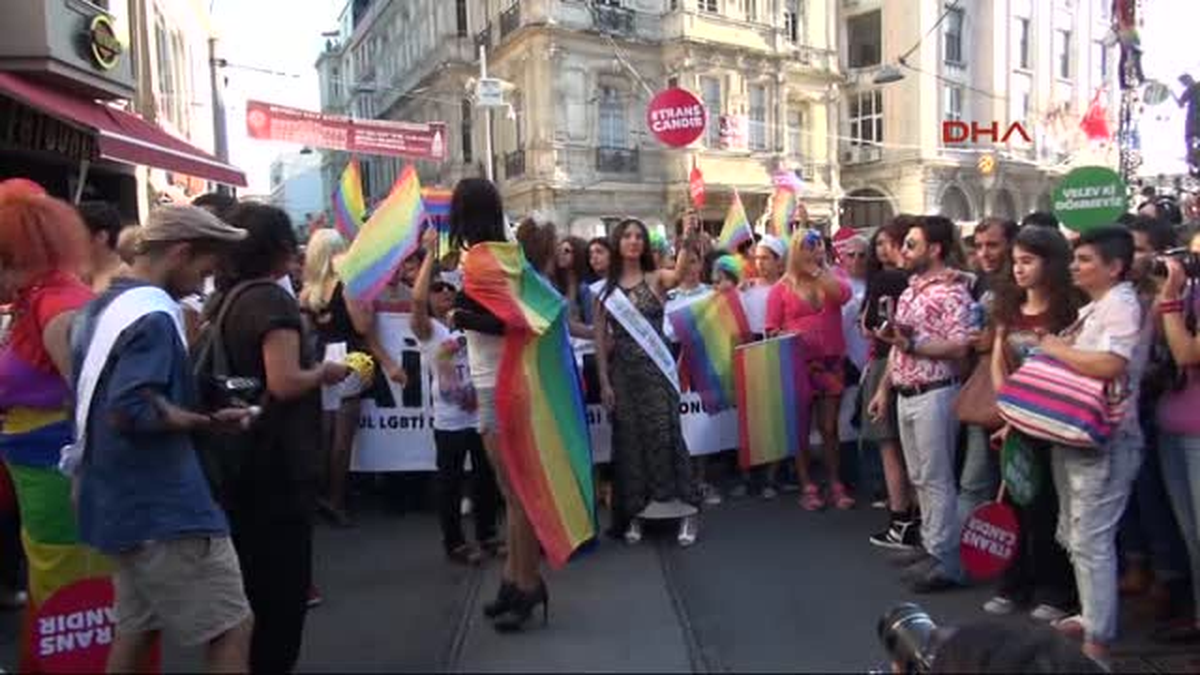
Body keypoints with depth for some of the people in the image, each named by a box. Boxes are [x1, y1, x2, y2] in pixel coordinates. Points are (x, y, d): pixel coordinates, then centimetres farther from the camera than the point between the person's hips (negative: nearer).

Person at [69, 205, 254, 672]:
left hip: (121, 502, 10)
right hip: (163, 507, -10)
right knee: (231, 630, -3)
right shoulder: (154, 315, -18)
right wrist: (207, 421, -14)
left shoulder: (99, 308, 12)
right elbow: (130, 412, -27)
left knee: (137, 628, 19)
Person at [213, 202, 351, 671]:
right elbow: (285, 383, -25)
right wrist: (325, 372, -8)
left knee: (248, 572, 21)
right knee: (283, 577, 5)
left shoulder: (220, 300, 8)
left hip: (236, 457, 9)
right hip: (276, 460, -9)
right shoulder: (273, 300, -17)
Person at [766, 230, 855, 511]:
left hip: (831, 363, 2)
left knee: (829, 427, 8)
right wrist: (787, 338, -19)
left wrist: (817, 269, -11)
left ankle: (836, 485, 16)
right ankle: (807, 487, 14)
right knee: (801, 428, 6)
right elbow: (772, 330, 1)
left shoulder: (832, 277, 8)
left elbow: (843, 295, -15)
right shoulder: (781, 288, 1)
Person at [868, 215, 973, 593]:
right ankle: (930, 546, 26)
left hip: (934, 395, -9)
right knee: (919, 477, 14)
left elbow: (959, 348, -20)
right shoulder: (911, 289, 15)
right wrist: (884, 389, 17)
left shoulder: (952, 291, -12)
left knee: (937, 479, -2)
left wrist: (913, 344, -24)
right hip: (905, 395, 9)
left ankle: (946, 562, 7)